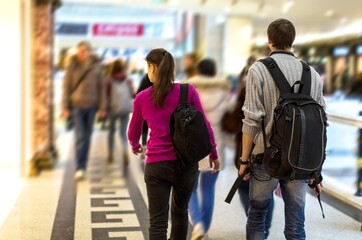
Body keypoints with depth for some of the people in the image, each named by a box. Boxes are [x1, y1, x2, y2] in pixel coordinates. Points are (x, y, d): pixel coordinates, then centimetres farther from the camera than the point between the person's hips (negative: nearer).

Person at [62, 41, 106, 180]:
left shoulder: (95, 66, 2)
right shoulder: (73, 66, -2)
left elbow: (102, 87, 5)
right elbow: (66, 86, -1)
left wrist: (102, 107, 2)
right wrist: (66, 107, -4)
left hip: (91, 106, 2)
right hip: (77, 105, -2)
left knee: (87, 136, 10)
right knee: (80, 136, -10)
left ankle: (83, 164, 25)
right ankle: (80, 168, -10)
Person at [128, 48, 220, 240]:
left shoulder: (142, 98, -2)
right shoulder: (188, 90, -4)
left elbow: (133, 132, 13)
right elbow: (204, 125, 0)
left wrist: (135, 147, 35)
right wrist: (213, 154, 13)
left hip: (156, 165, -1)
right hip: (186, 162, 2)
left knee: (157, 222, 3)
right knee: (180, 212, 23)